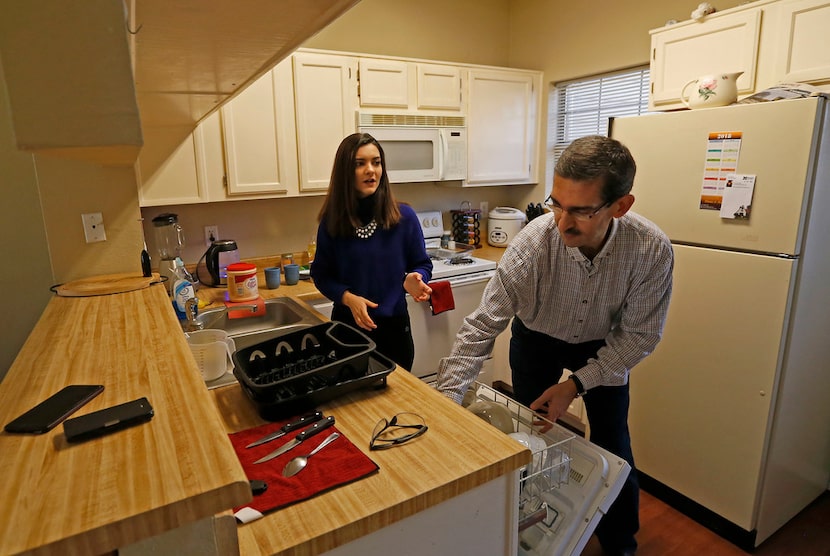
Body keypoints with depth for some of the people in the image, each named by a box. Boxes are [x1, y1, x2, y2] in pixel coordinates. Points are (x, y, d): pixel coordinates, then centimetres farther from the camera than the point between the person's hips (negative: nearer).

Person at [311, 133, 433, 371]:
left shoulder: (404, 216, -8)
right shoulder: (331, 222, -6)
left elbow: (422, 264, 0)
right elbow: (321, 274, 0)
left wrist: (414, 280, -22)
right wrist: (348, 298, -17)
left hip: (394, 327, 0)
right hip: (347, 327, 0)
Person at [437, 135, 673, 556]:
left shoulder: (652, 251, -31)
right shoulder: (533, 243, -36)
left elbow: (639, 334, -18)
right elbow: (482, 326, -32)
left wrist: (577, 384, -25)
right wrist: (446, 400, -38)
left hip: (604, 344, 1)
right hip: (536, 338, 0)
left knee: (613, 446, 7)